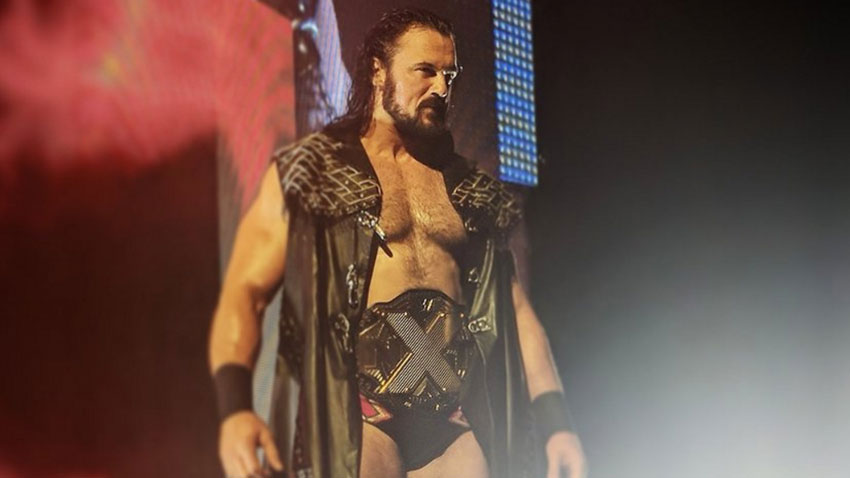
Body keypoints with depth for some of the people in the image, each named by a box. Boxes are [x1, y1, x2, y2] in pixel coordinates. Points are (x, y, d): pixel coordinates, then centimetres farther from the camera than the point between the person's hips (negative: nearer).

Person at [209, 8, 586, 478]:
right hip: (356, 413, -4)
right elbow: (244, 291, -2)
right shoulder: (309, 173, 5)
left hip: (456, 422, 4)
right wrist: (234, 407, -18)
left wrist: (554, 420, 9)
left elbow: (513, 306, 18)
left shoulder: (470, 190, 17)